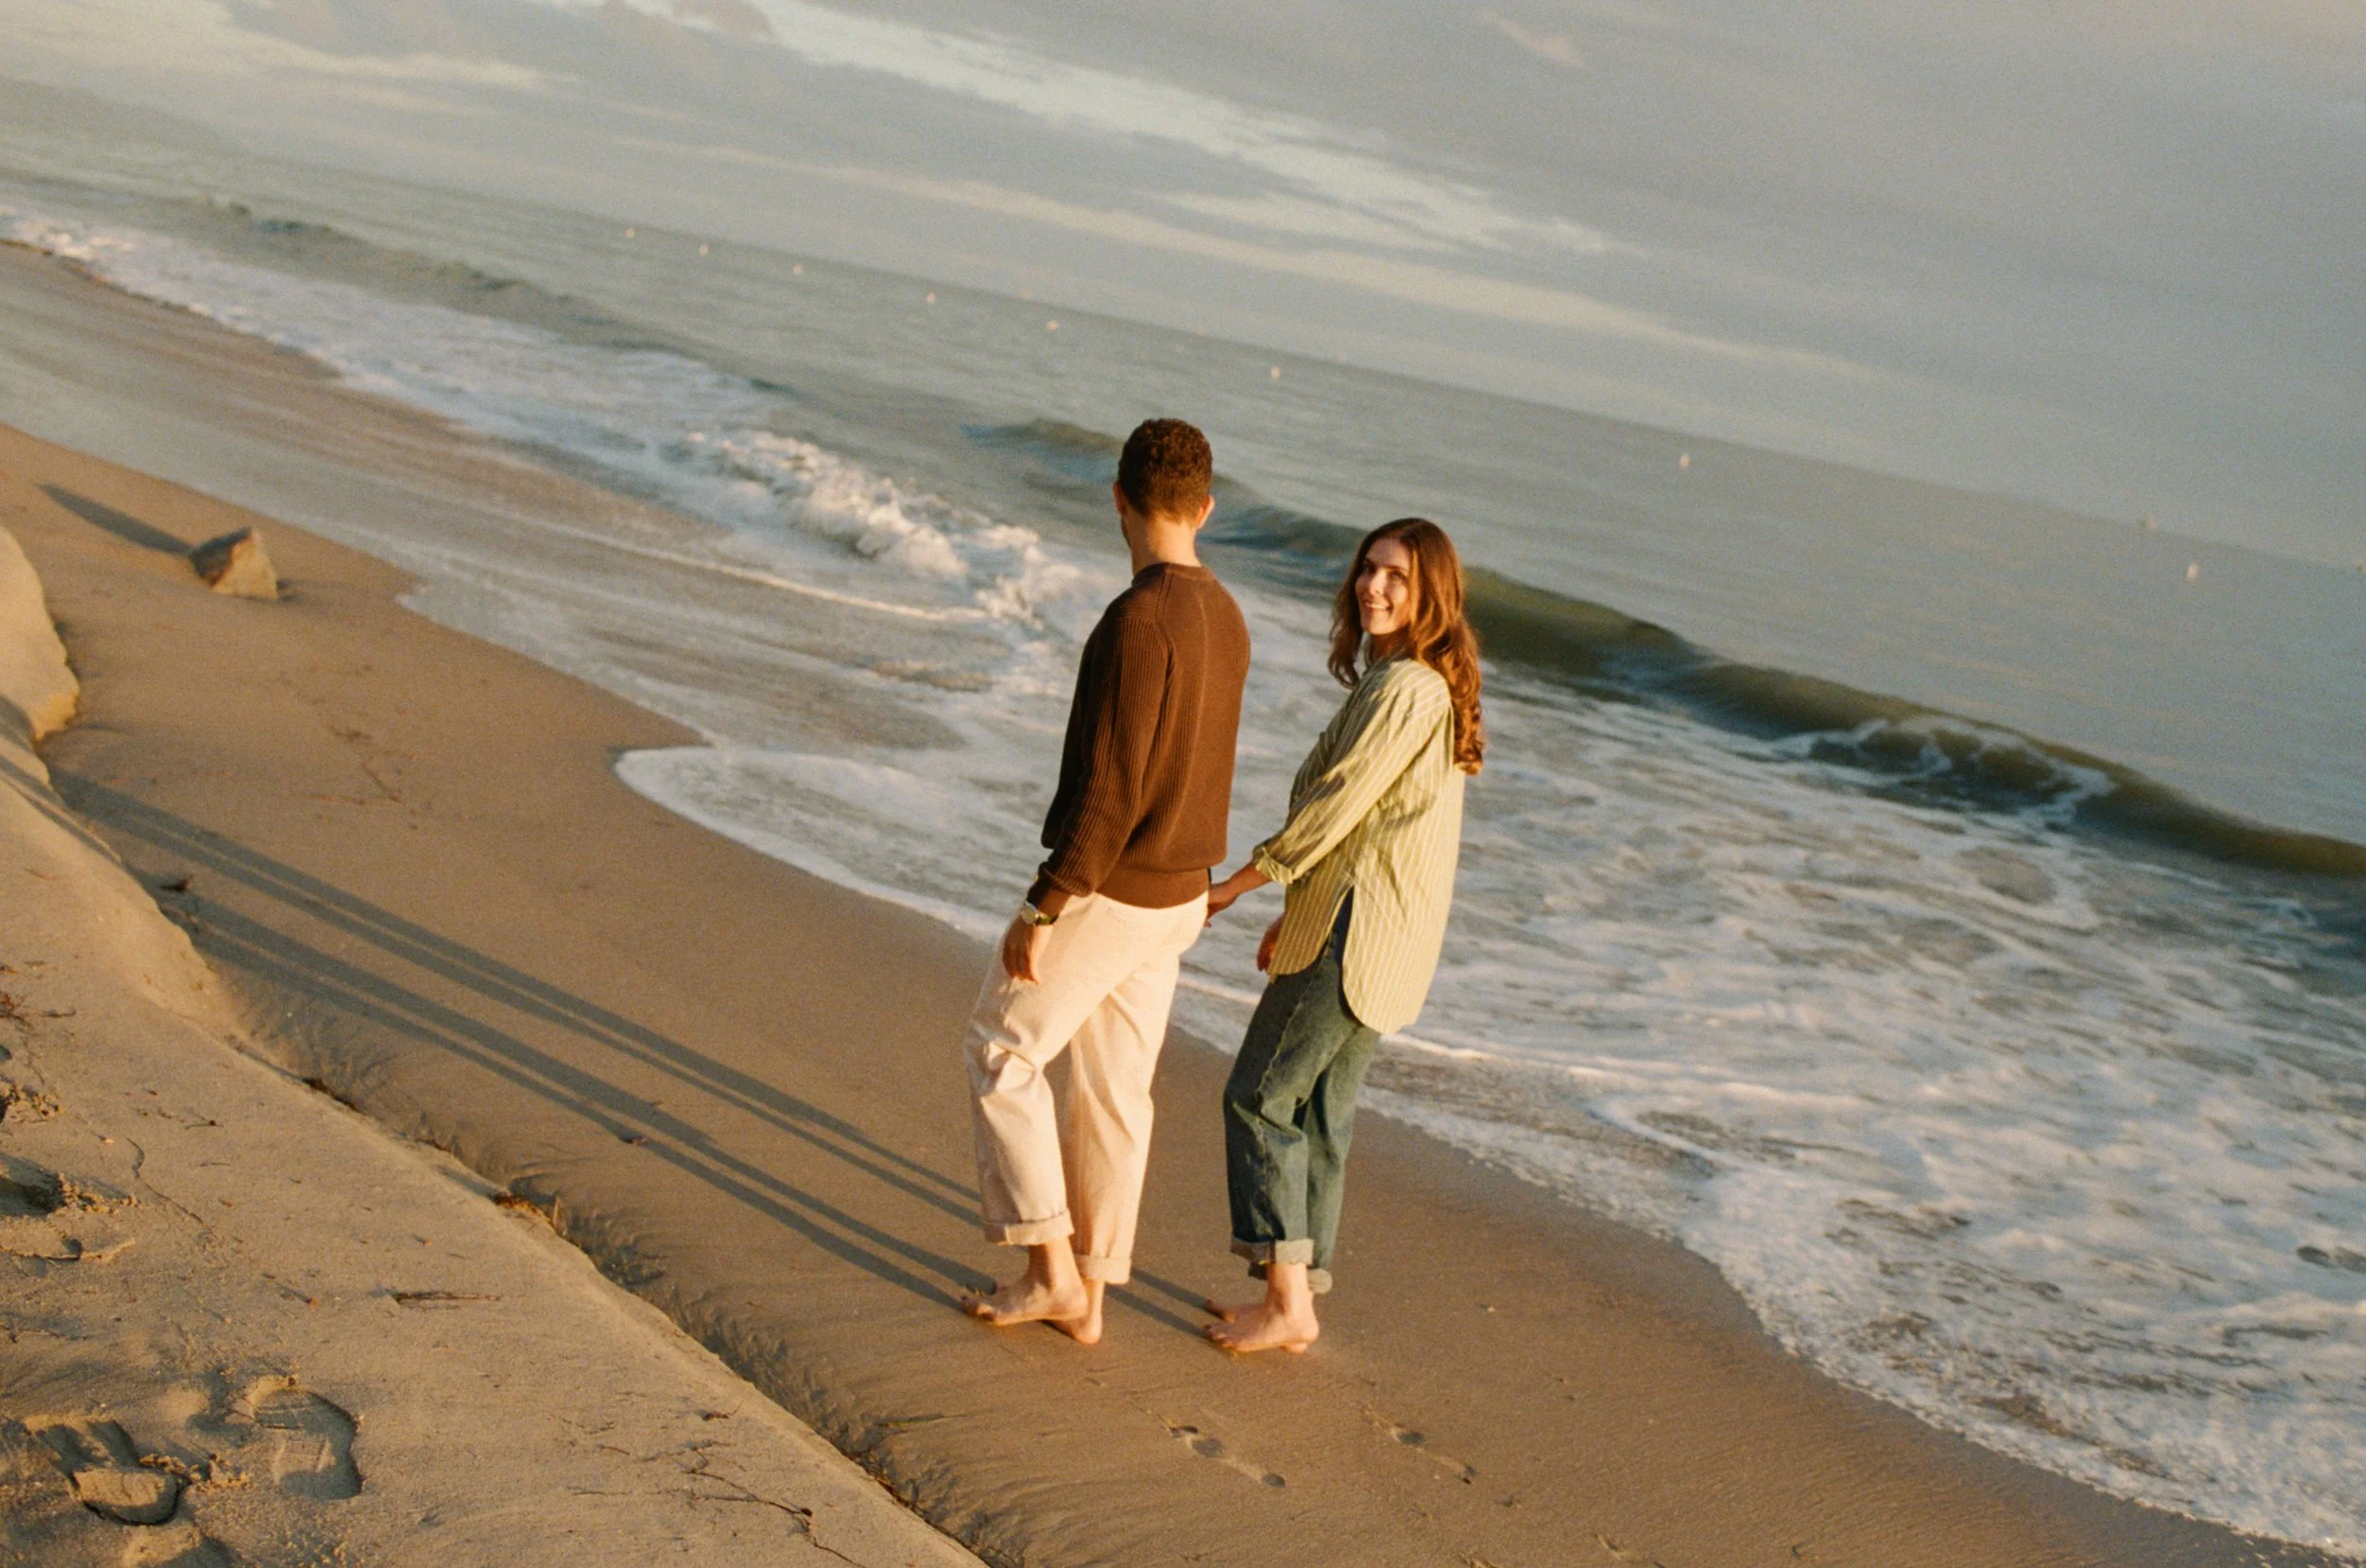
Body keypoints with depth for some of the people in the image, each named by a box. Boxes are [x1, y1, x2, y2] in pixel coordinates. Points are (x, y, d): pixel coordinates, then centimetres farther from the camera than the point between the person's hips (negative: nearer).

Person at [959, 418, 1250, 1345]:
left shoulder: (1140, 619, -23)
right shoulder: (1226, 623, 6)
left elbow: (1109, 789, -24)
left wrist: (1041, 908, -19)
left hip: (1104, 891, -8)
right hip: (1179, 894, 8)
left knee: (1002, 1057, 7)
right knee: (1113, 1088, 13)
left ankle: (1052, 1269, 8)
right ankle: (1086, 1293, 21)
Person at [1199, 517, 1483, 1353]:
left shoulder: (1403, 689, -17)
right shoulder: (1423, 685, 15)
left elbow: (1337, 806, -18)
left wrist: (1236, 884, -8)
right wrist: (1295, 914, 22)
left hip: (1359, 931, -10)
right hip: (1357, 926, 10)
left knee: (1259, 1097, -4)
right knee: (1318, 1110, 14)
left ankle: (1289, 1304, -1)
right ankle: (1294, 1290, 21)